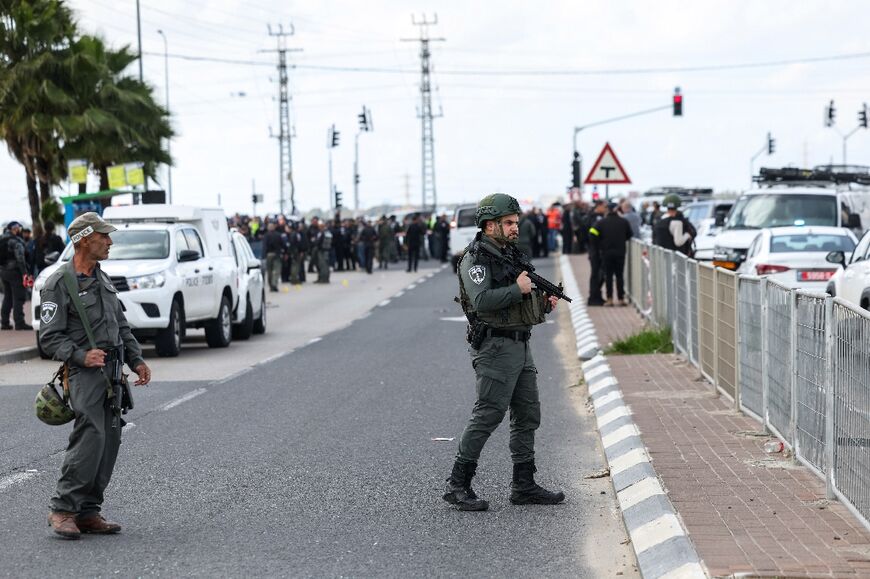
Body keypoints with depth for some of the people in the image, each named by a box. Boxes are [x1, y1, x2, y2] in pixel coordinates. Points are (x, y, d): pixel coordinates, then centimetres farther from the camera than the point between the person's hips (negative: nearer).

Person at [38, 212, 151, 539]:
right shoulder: (59, 284, -7)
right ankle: (63, 510, -11)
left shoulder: (102, 279, 18)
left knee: (110, 442, 3)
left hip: (112, 372, 8)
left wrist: (136, 360, 14)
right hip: (86, 373, -8)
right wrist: (81, 356, -23)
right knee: (90, 438, -19)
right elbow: (49, 337, -10)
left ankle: (89, 512, 9)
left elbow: (121, 326, 24)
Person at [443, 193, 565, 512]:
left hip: (520, 347, 9)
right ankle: (457, 485, -6)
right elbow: (482, 301, -24)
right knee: (488, 415, -11)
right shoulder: (476, 259, -10)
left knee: (528, 416, 9)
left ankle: (524, 485, 15)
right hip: (495, 347, -9)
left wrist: (544, 302, 7)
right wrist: (518, 288, -17)